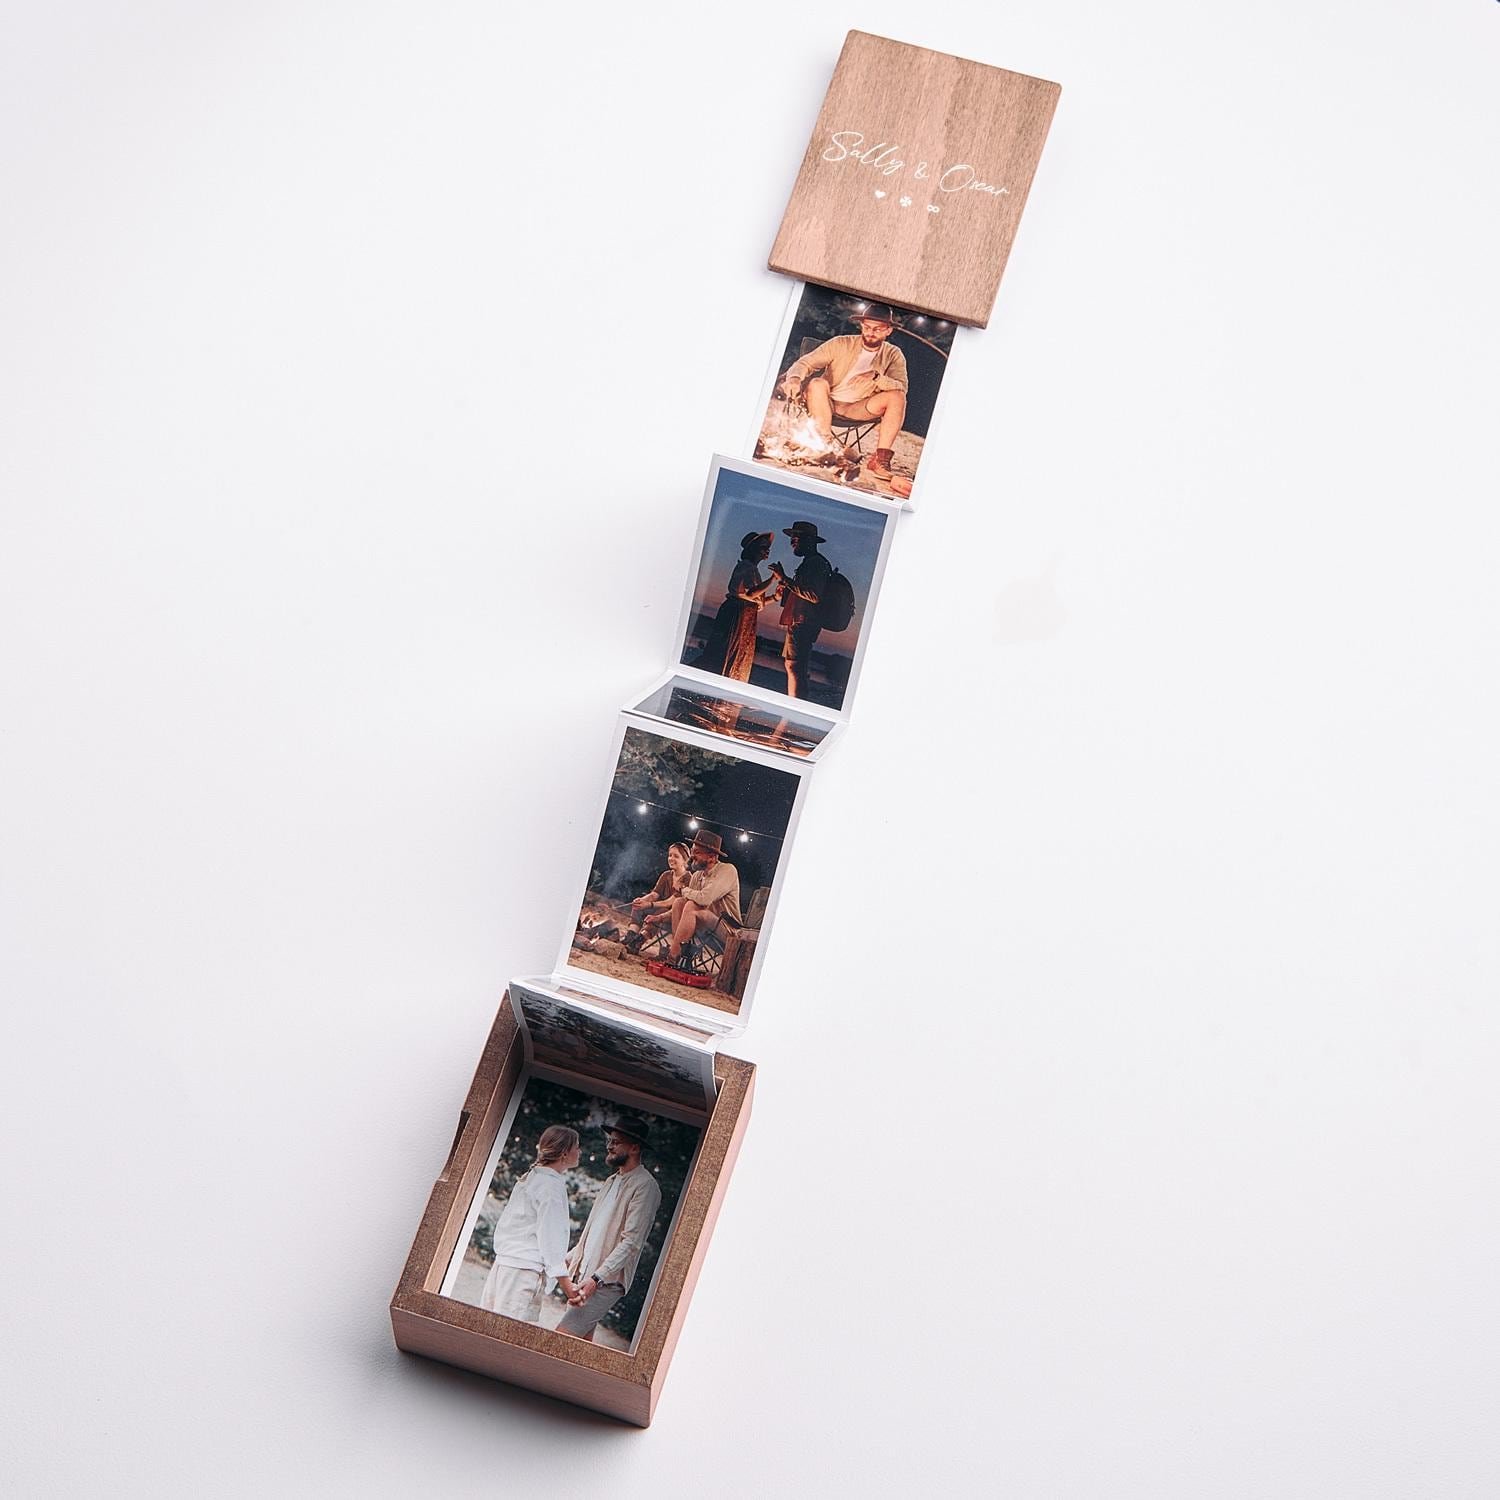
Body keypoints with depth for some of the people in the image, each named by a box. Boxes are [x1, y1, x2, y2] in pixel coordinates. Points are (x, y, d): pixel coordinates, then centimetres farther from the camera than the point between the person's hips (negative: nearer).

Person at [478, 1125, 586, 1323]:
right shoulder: (552, 1184, -9)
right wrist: (563, 1279, -14)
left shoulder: (530, 1177, 18)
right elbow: (550, 1235, -14)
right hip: (526, 1270, -9)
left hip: (503, 1262, 9)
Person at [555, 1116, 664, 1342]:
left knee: (560, 1338, -15)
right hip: (585, 1275, 8)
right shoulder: (613, 1181, 18)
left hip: (606, 1281, -8)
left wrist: (597, 1278, -25)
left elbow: (631, 1242, -19)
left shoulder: (645, 1186, -11)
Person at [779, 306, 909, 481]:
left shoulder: (893, 355, 0)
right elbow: (805, 362, -10)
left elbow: (902, 387, -15)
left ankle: (880, 460, -29)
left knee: (897, 397, -22)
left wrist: (876, 377, -33)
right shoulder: (841, 344, -5)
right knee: (817, 384, -33)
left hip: (858, 410, 2)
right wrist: (794, 378, -33)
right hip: (827, 404, -1)